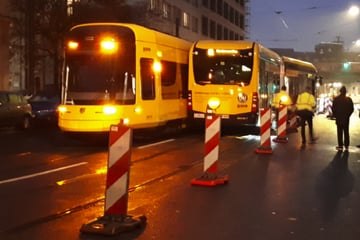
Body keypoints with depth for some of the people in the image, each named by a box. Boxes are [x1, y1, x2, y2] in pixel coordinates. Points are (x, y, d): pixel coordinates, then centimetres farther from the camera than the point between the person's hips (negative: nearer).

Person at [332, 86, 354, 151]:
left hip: (339, 118, -2)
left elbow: (333, 109, -7)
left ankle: (340, 146, 3)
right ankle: (346, 146, 12)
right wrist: (348, 115, 13)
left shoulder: (336, 99, -10)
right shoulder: (349, 99, -5)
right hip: (346, 119, 2)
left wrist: (335, 116, 8)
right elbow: (352, 109, 0)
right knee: (346, 132, 10)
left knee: (340, 132, 3)